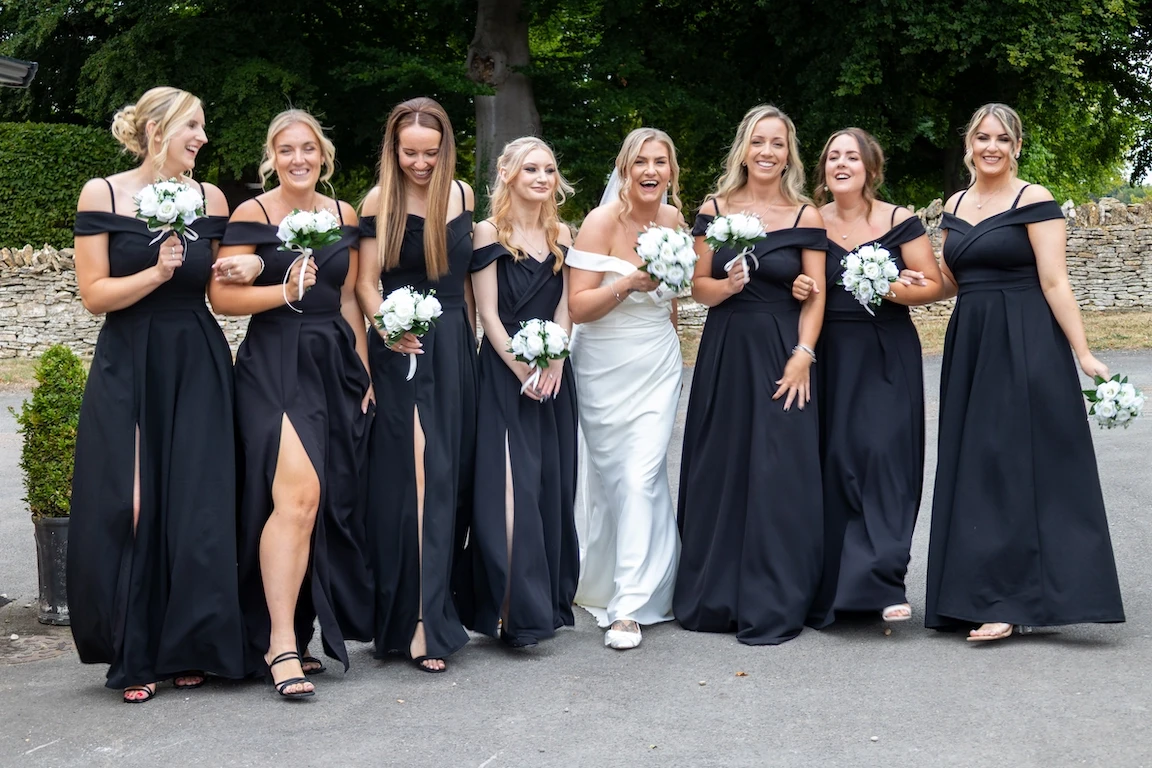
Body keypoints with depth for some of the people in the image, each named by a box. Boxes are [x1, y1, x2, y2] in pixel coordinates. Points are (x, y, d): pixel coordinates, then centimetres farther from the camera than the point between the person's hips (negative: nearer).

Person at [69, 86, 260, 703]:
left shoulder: (210, 199, 7)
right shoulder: (102, 194, -2)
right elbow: (94, 294, -5)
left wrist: (249, 268, -5)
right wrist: (157, 272, -18)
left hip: (197, 368, 3)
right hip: (128, 370, -2)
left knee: (196, 510, 1)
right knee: (129, 510, -4)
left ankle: (187, 650, 14)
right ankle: (133, 657, 9)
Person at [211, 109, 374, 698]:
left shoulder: (344, 216, 13)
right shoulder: (251, 215, -3)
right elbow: (222, 297, -8)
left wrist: (365, 374, 14)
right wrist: (286, 290, -19)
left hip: (335, 366, 6)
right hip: (274, 366, -5)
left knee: (331, 505, 4)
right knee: (299, 491, -20)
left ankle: (297, 633, 18)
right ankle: (280, 643, -14)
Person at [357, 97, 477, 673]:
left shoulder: (462, 194, 9)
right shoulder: (380, 201, -4)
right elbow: (366, 281, -6)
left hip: (455, 348, 5)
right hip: (403, 351, -5)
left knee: (451, 478, 5)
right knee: (416, 479, -10)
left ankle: (436, 603, 15)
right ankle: (421, 625, -7)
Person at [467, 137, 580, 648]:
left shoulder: (561, 234, 12)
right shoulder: (490, 233, -3)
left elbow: (565, 307, 8)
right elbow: (488, 313, -7)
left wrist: (553, 363, -8)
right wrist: (522, 369, -14)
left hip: (552, 375, 5)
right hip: (504, 374, -5)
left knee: (553, 486, 7)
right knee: (511, 487, -10)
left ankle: (549, 601, 17)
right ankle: (515, 610, -8)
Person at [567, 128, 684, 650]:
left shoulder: (673, 218, 4)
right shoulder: (602, 221, -12)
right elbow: (578, 306, -16)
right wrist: (629, 283, -28)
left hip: (658, 366, 3)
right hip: (605, 368, -3)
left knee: (642, 477, -7)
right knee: (609, 478, 6)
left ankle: (630, 606, -4)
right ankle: (601, 583, 28)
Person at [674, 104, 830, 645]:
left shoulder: (806, 217, 2)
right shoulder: (714, 210, 6)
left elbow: (815, 296, -1)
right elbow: (699, 287, 6)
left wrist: (802, 355, -13)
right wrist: (726, 285, -15)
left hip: (781, 356, -2)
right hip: (724, 352, 2)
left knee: (779, 475, -3)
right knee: (719, 471, 6)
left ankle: (773, 607, 6)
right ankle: (714, 596, 19)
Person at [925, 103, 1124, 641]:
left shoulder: (1034, 201, -6)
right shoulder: (955, 205, 12)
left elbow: (1054, 283, -11)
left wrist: (1084, 354, -17)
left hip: (1025, 347, -7)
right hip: (970, 344, 7)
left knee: (1017, 467, -6)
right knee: (973, 469, 8)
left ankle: (1008, 601, -2)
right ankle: (979, 592, 17)